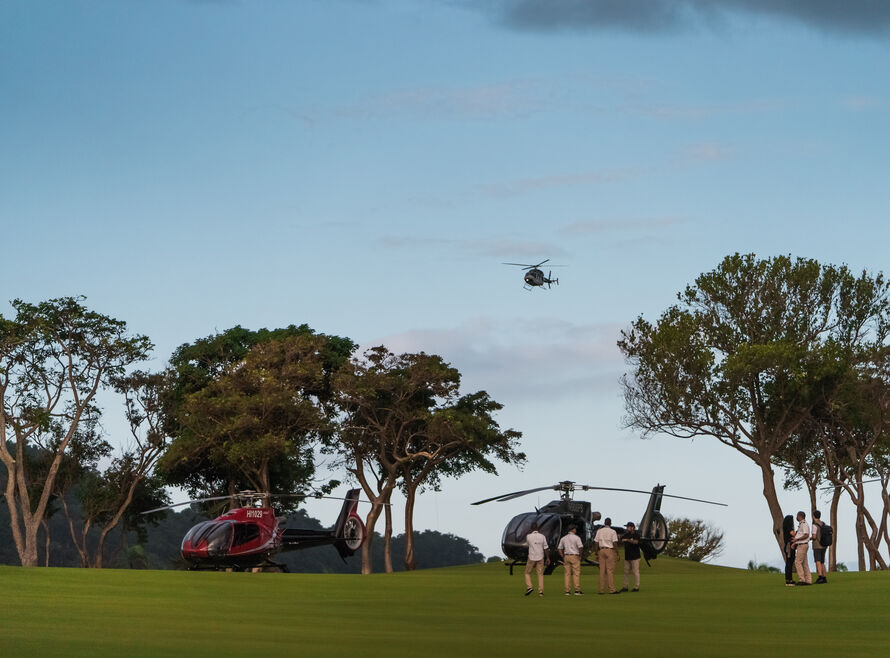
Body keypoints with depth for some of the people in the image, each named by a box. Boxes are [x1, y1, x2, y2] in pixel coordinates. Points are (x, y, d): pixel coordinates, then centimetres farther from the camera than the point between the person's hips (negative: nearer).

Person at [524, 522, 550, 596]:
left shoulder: (528, 536, -6)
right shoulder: (542, 536, -2)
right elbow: (546, 548, -3)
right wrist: (548, 558, 3)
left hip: (531, 558, -1)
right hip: (540, 558, 1)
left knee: (527, 573, 13)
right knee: (540, 574, 5)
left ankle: (529, 587, -6)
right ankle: (541, 591, -2)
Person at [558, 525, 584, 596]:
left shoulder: (563, 538, 10)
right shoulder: (576, 538, -6)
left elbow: (560, 549, 9)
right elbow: (580, 547, -14)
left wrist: (563, 557, 11)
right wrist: (580, 555, 1)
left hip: (566, 556, 5)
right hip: (575, 556, -5)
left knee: (567, 574, 5)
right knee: (576, 574, -2)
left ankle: (567, 591, 2)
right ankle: (577, 590, -6)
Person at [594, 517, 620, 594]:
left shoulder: (599, 531, 9)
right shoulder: (612, 532, -3)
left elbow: (596, 543, 7)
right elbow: (614, 543, -8)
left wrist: (597, 554, 12)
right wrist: (617, 554, -2)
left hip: (601, 550, 4)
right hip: (610, 550, -4)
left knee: (602, 570, 5)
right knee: (610, 570, -5)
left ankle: (601, 590, 3)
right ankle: (611, 589, -9)